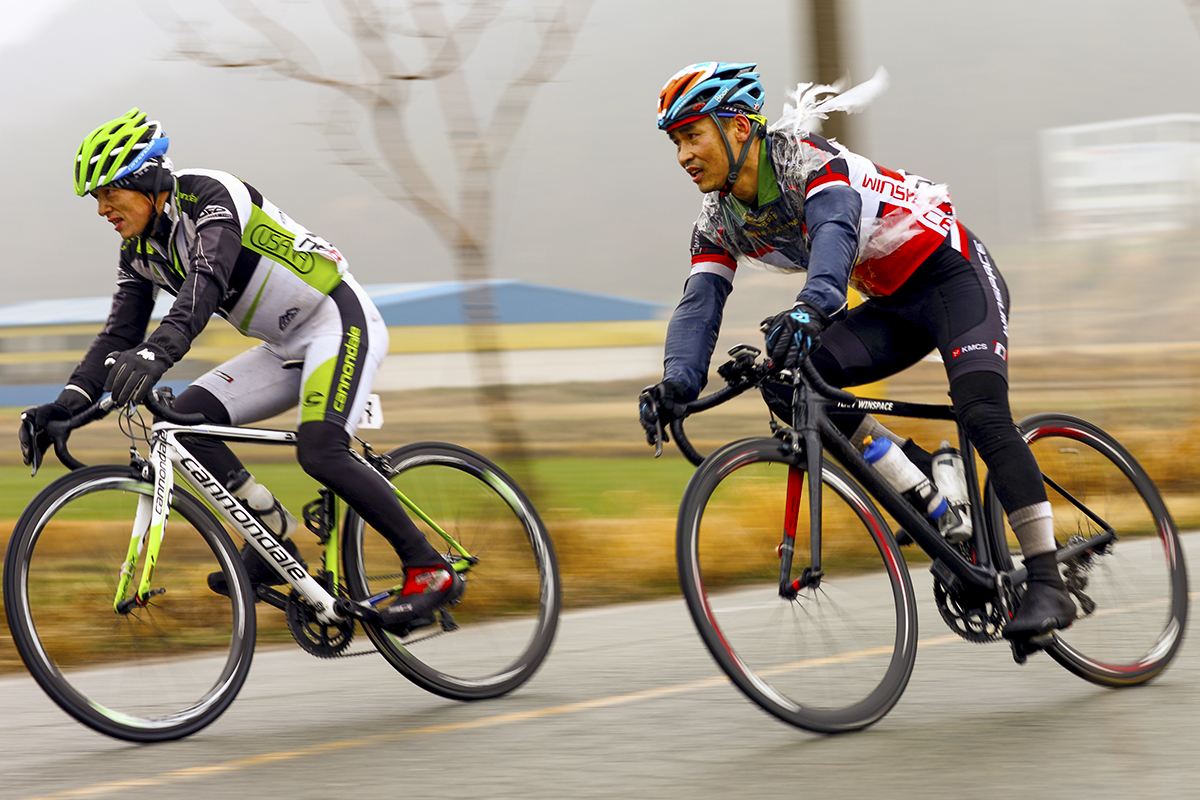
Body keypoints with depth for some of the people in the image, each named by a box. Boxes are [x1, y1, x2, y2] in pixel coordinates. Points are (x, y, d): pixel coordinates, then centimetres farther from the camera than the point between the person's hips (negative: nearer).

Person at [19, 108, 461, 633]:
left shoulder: (209, 197, -20)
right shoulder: (140, 251, 5)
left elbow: (207, 282, -38)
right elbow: (119, 336, 3)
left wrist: (157, 351, -54)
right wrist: (66, 405, -12)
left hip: (341, 321, -9)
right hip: (288, 348, 9)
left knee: (319, 452, -28)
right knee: (187, 417, -7)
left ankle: (430, 570, -18)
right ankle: (277, 540, 0)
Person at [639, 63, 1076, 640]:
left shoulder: (802, 158, -25)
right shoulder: (719, 219, -3)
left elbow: (836, 226, -44)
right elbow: (700, 304, -11)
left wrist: (812, 305, -64)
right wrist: (679, 382, -32)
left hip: (953, 273, -8)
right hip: (893, 303, 8)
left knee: (982, 414, -27)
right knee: (793, 373, -15)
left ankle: (1048, 584, -25)